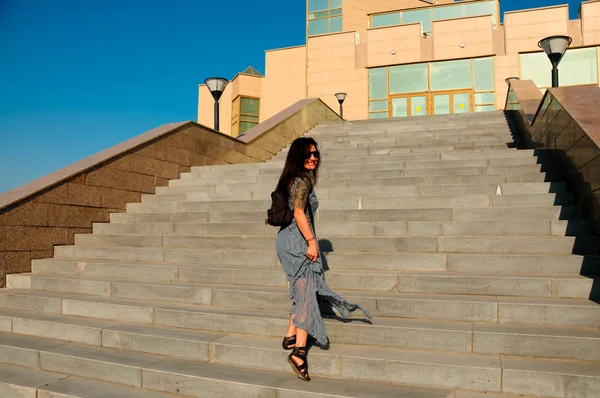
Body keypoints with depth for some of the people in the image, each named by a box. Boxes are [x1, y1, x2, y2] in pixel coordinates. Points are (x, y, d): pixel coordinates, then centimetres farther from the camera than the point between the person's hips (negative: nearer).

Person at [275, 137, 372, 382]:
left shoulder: (290, 179, 15)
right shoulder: (304, 180, -12)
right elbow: (298, 212, -23)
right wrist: (312, 241, -23)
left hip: (286, 238, 10)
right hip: (298, 241, -10)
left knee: (302, 290, 21)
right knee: (307, 292, -8)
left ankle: (291, 337, 28)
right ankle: (299, 352, -11)